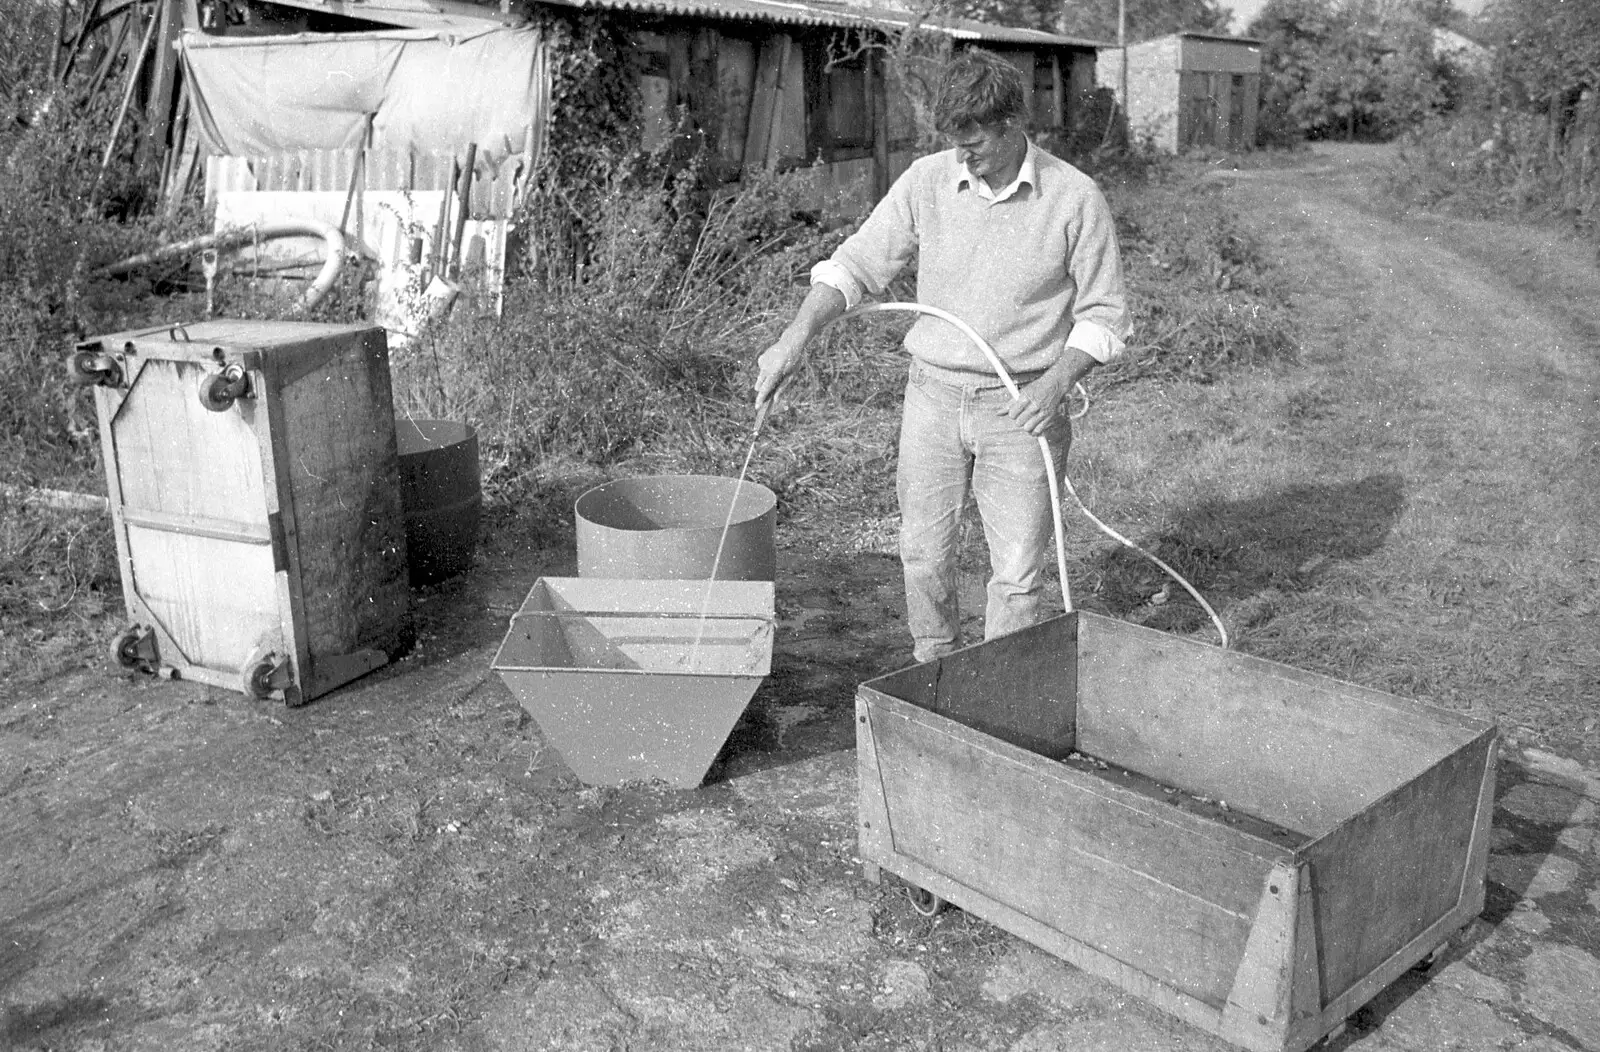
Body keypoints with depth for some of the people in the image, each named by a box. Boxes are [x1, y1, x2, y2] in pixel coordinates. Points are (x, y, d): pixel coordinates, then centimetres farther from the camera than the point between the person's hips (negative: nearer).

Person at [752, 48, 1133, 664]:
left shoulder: (1075, 199, -8)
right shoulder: (927, 181, -2)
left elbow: (1103, 313, -3)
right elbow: (856, 264, 1)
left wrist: (1056, 383, -19)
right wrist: (795, 337, -13)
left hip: (1021, 408, -2)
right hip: (934, 394, 3)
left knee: (1018, 571, 0)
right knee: (923, 552, 10)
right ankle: (931, 674, 32)